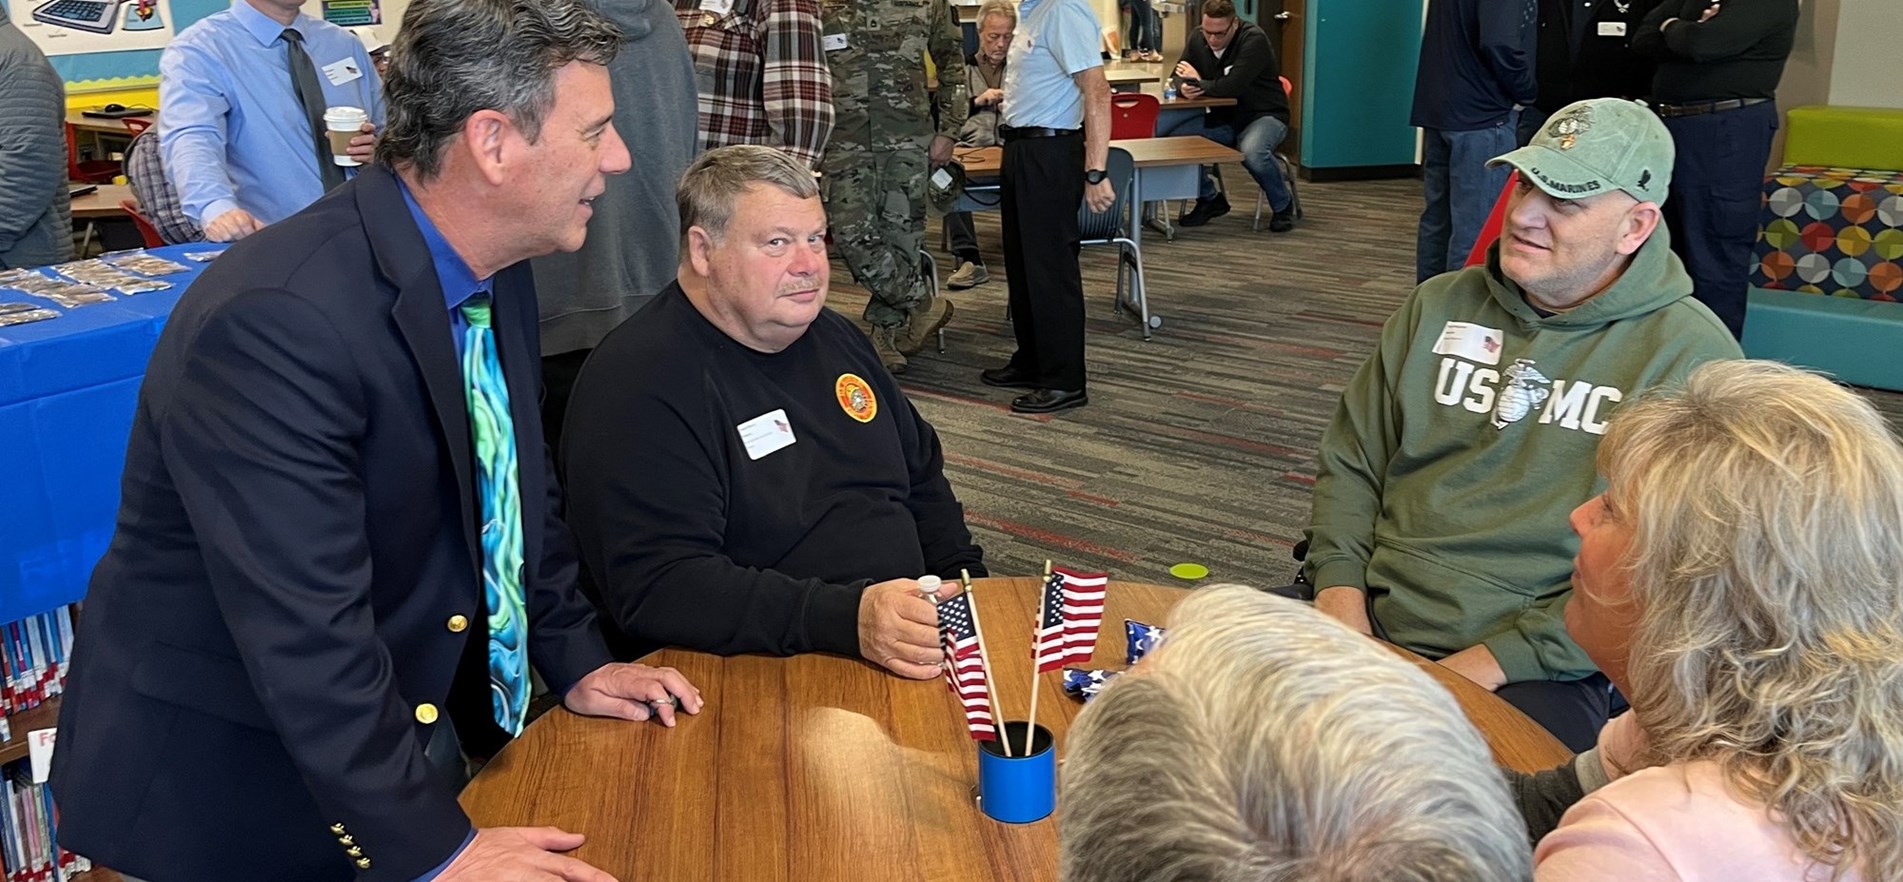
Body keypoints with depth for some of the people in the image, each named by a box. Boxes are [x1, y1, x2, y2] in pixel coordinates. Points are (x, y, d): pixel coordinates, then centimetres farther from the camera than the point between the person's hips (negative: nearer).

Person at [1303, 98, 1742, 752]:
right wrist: (1339, 586, -2)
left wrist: (1496, 661, -16)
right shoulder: (1441, 305, 12)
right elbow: (1350, 461, 16)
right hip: (1369, 622, 5)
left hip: (1533, 670, -4)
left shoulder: (1690, 359, -4)